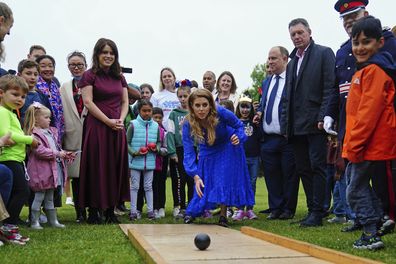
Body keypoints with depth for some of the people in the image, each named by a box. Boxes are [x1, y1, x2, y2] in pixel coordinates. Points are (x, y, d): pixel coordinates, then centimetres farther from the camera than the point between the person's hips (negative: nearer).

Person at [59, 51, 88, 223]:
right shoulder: (64, 88, 13)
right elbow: (61, 114, 10)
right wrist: (61, 137, 3)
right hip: (73, 137, 3)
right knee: (76, 176, 5)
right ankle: (80, 212, 15)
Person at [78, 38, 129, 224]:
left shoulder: (119, 77, 16)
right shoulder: (89, 76, 0)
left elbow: (125, 102, 14)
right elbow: (88, 102, -9)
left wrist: (121, 120, -5)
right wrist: (109, 121, -14)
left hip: (117, 128, 5)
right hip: (96, 127, -5)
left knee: (115, 167, 5)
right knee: (96, 168, -2)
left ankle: (110, 210, 14)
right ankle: (93, 211, 6)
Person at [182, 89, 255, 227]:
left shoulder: (221, 113, -33)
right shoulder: (188, 124, -30)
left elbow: (238, 125, -12)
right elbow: (188, 152, -33)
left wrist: (238, 137, -33)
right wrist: (195, 176, -45)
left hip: (228, 149, -1)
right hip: (208, 152, 1)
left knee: (225, 180, -11)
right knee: (203, 184, -3)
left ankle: (223, 216, 1)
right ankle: (191, 211, 21)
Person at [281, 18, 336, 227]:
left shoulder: (324, 53, 1)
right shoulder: (292, 62, 21)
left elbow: (330, 88, -8)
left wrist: (323, 117, -16)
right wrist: (285, 125, 12)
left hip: (315, 123, -7)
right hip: (296, 127, 7)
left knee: (317, 167, -5)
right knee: (303, 169, 8)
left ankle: (317, 213, 0)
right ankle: (312, 210, 16)